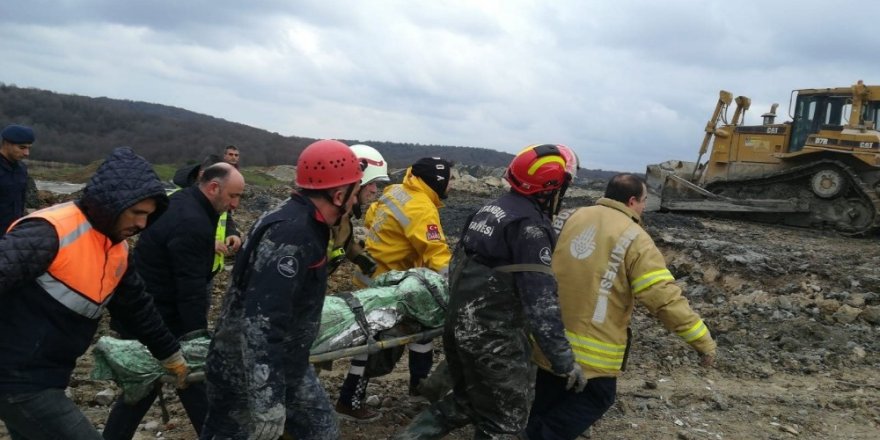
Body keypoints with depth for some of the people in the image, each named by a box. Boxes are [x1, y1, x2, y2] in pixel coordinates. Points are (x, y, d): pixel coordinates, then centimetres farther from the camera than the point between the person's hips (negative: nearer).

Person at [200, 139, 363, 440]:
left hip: (287, 367, 10)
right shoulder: (291, 234, -28)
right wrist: (267, 402, -34)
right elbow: (260, 321, -34)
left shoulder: (302, 224, 4)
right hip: (247, 375, -10)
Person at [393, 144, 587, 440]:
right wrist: (563, 360, -22)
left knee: (466, 401, 26)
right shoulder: (530, 225, -18)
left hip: (460, 324, 9)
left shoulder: (491, 209, 10)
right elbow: (540, 299, -24)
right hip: (493, 338, -9)